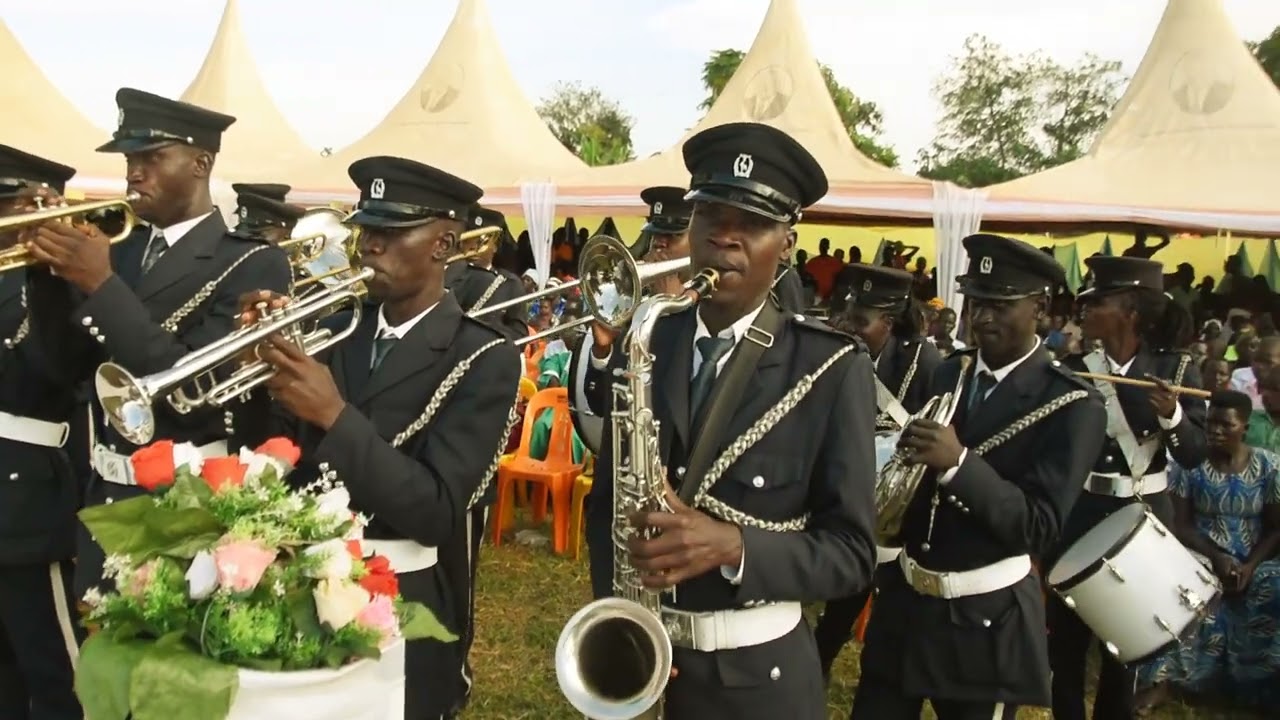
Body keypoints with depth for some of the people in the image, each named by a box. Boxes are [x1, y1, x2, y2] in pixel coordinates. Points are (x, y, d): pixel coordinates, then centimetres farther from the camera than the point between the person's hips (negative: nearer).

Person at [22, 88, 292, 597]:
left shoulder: (253, 265, -13)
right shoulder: (122, 252, 8)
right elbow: (72, 368, 8)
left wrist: (103, 285, -24)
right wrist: (49, 271, -6)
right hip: (103, 498, 6)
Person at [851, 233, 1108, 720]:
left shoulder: (1073, 406, -12)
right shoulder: (946, 373, 5)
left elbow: (1040, 526, -19)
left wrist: (960, 462, -30)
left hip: (986, 618, -5)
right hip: (904, 594, 5)